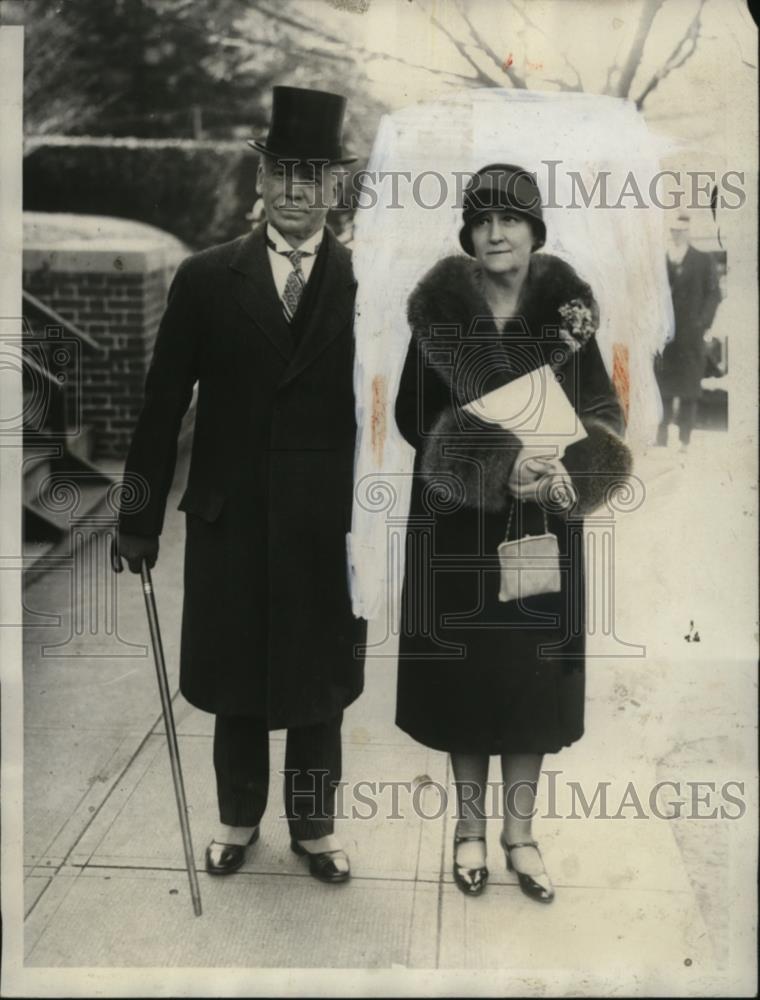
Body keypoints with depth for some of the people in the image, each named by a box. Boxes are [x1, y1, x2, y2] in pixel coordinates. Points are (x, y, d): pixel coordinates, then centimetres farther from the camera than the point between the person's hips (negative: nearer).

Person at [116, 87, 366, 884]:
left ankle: (314, 825, 33)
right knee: (235, 682, 14)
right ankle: (238, 819, 36)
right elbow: (163, 405, -1)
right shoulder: (206, 278, -1)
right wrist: (141, 519, -2)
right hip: (230, 520, 1)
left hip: (328, 525, 0)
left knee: (318, 684, 13)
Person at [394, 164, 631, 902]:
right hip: (458, 522, -1)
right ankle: (470, 826, 24)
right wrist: (503, 461, -21)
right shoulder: (440, 310, -5)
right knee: (464, 672, 6)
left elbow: (604, 414, -2)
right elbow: (414, 414, -8)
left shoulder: (566, 309, -1)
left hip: (540, 526, 1)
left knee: (533, 673, 7)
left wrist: (560, 468, -22)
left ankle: (519, 832, 22)